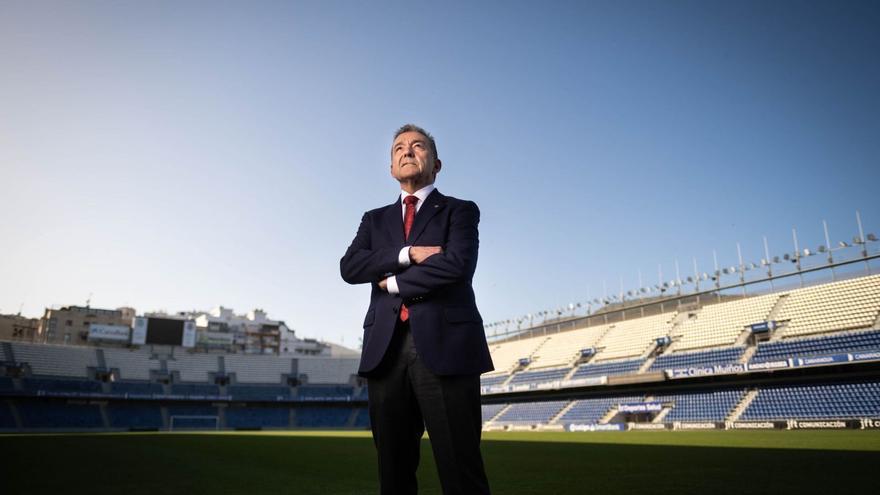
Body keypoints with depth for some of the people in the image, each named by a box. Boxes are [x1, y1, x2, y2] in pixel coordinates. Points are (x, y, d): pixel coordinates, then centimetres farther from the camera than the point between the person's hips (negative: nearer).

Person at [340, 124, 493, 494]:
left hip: (444, 345, -4)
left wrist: (394, 282, 0)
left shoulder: (460, 211, 10)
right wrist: (408, 254, -8)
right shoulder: (375, 219, 22)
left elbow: (458, 264, -10)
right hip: (386, 349, 4)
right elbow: (349, 267, 4)